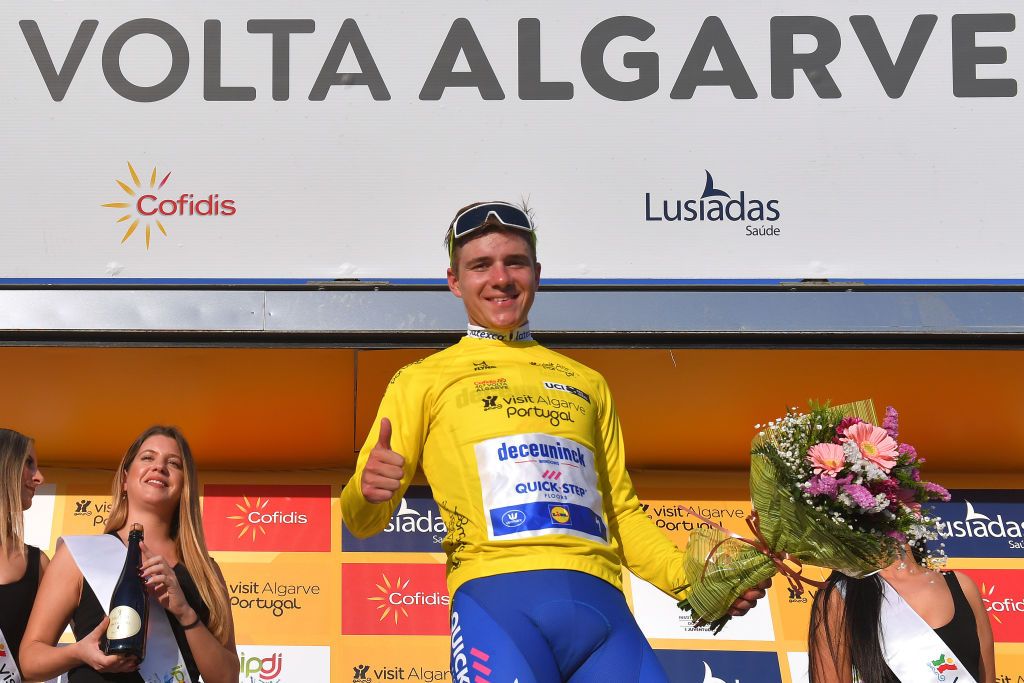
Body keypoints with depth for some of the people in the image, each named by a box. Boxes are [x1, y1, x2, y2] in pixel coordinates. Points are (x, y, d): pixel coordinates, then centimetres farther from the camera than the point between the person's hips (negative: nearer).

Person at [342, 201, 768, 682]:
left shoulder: (586, 383, 27)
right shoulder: (423, 380, 16)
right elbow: (364, 519, 10)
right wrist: (368, 492, -13)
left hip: (601, 604, 3)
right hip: (495, 597, -3)